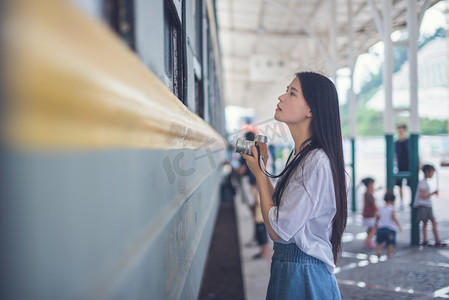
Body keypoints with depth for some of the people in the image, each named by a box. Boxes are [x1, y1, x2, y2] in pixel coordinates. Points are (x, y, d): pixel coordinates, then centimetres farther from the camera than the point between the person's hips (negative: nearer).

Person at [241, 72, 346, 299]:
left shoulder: (316, 162, -22)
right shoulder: (300, 155, 7)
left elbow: (278, 231, -22)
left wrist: (259, 174, -13)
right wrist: (262, 168, 6)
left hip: (304, 276, -9)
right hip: (286, 265, 9)